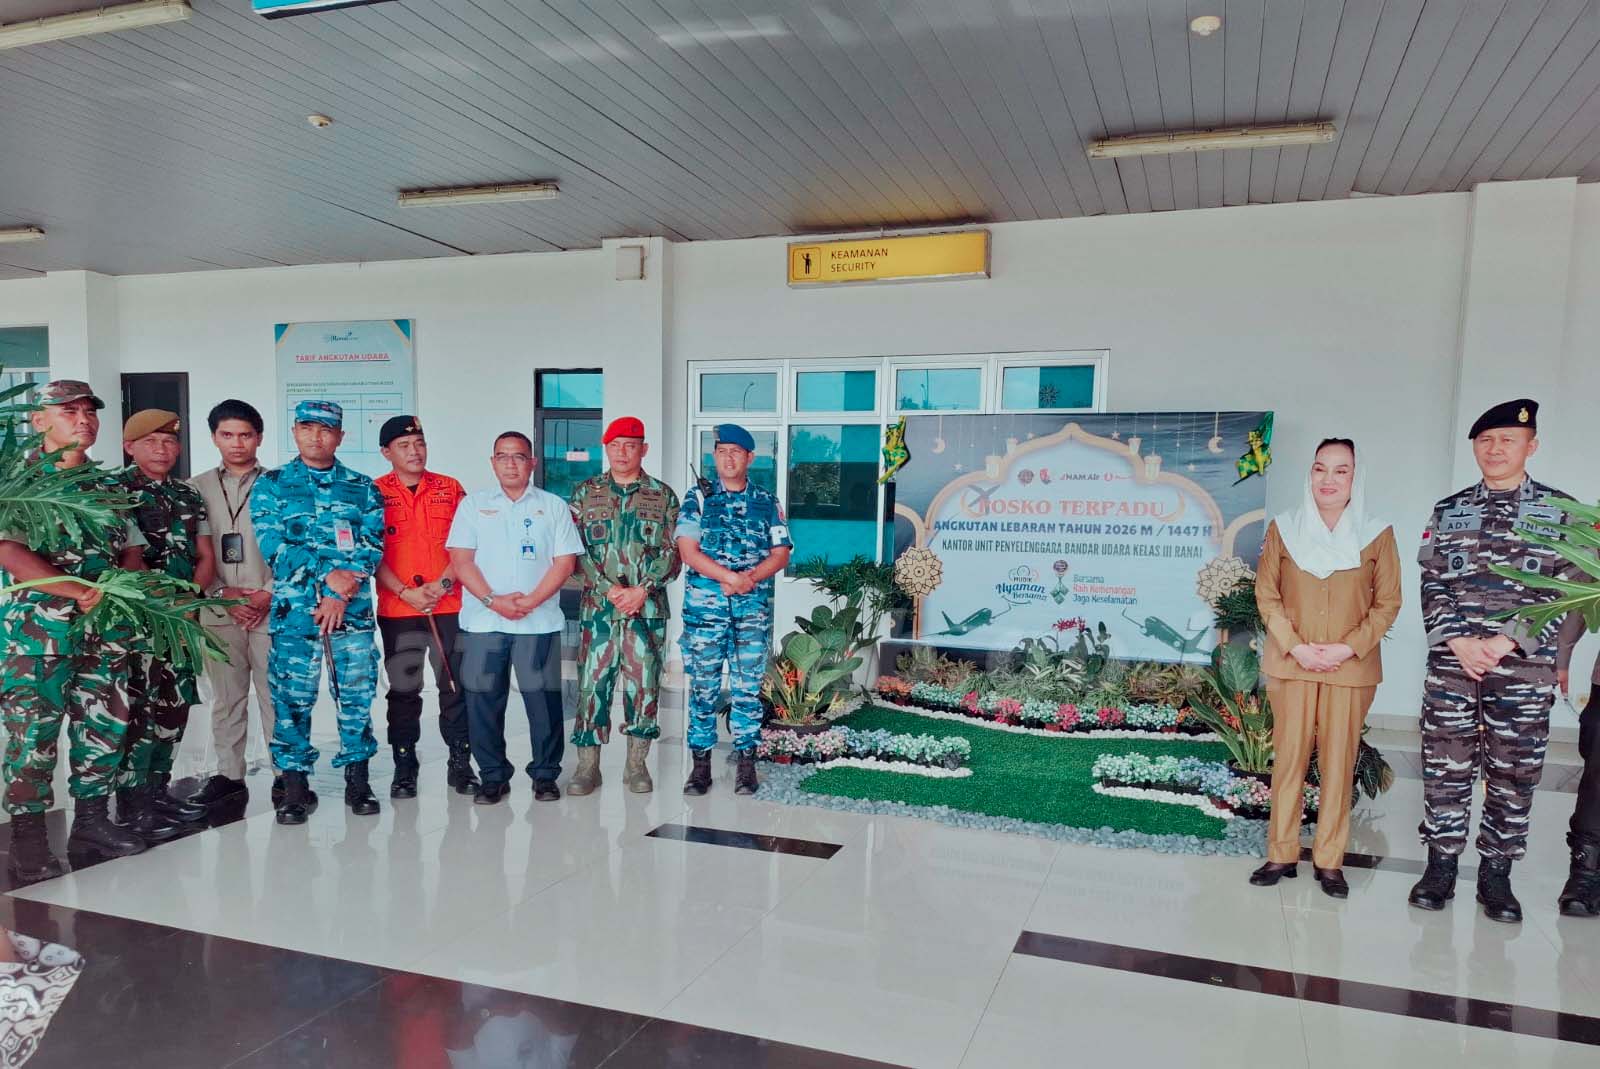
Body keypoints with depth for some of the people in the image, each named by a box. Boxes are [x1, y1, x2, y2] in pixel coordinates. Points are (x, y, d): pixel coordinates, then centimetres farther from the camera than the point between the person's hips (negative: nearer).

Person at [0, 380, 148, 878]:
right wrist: (81, 591, -22)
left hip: (107, 632, 5)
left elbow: (132, 551, 16)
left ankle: (92, 821, 22)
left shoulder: (109, 487, 15)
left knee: (106, 728, 9)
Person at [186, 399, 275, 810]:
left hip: (272, 608, -2)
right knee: (226, 698, 7)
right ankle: (229, 777, 16)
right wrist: (223, 593, -6)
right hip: (219, 610, 2)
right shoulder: (195, 489, 10)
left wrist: (269, 594, -9)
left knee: (276, 695, 0)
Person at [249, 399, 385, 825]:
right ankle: (295, 786, 14)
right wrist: (327, 575, -15)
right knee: (292, 697, 2)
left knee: (357, 694, 4)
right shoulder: (271, 484, 7)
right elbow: (273, 545, -5)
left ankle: (357, 780, 16)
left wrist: (341, 594, -11)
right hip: (293, 610, -1)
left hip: (353, 609, 1)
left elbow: (371, 547, 1)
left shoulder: (362, 487, 10)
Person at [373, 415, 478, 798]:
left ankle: (460, 762, 15)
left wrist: (443, 584, -9)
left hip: (449, 607, 1)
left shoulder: (450, 489, 6)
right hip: (397, 610, -1)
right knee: (403, 690, 8)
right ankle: (404, 766, 18)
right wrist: (406, 592, -11)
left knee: (456, 686, 5)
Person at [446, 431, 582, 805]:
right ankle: (493, 776, 17)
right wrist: (493, 600, -11)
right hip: (482, 620, 1)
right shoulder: (473, 505, 11)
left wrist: (530, 600, -11)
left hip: (538, 620, -1)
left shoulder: (553, 506, 9)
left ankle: (545, 775, 14)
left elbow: (565, 562, 2)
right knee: (483, 699, 4)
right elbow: (461, 560, 2)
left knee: (543, 699, 0)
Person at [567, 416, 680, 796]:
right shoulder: (584, 493, 9)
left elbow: (672, 552, 2)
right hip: (597, 606, 0)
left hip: (648, 607, 0)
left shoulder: (663, 495, 7)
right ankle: (588, 766, 10)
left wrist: (642, 589, -11)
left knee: (644, 684, 4)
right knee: (592, 683, 0)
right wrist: (609, 588, -10)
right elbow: (576, 550, 2)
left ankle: (636, 764, 16)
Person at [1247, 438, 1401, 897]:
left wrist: (1348, 648, -10)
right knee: (1288, 757, 3)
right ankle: (1282, 854, 14)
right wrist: (1296, 647, -9)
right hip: (1291, 664, 0)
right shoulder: (1283, 529, 2)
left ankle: (1329, 860, 15)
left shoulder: (1377, 535, 1)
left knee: (1339, 762, 3)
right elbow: (1266, 595, 3)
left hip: (1351, 668, 0)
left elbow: (1387, 604, 3)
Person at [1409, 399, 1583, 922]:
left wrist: (1507, 642, -12)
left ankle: (1496, 875, 20)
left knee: (1514, 775, 6)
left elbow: (1567, 591, -2)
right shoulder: (1448, 511, 8)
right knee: (1445, 768, 5)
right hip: (1452, 663, 1)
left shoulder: (1561, 511, 3)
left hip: (1525, 667, -1)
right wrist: (1458, 642, -9)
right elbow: (1432, 586, 5)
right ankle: (1440, 867, 18)